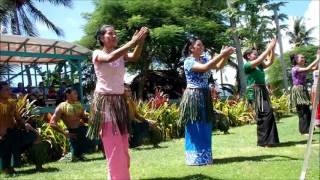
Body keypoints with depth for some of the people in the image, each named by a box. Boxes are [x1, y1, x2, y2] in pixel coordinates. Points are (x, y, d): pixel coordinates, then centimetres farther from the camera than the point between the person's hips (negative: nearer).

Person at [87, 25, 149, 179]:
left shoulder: (121, 54, 11)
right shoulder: (97, 54, -5)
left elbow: (134, 57, -10)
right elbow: (110, 58, -28)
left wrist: (140, 42, -27)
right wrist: (132, 42, -31)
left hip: (120, 101, 6)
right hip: (105, 102, -6)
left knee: (123, 146, 8)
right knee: (114, 147, -8)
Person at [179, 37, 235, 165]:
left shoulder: (204, 59, 13)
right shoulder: (188, 61, -11)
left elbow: (218, 66, 6)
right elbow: (205, 68, -25)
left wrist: (226, 55, -8)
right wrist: (221, 54, -23)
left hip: (205, 96, 8)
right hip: (193, 97, -8)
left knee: (205, 129, 11)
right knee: (196, 129, -4)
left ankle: (204, 157, 20)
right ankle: (196, 158, 5)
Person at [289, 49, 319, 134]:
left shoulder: (302, 69, 16)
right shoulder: (295, 69, -12)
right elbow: (308, 68, -24)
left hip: (303, 91, 9)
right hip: (298, 91, -9)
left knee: (307, 111, 7)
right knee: (302, 111, -8)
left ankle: (307, 129, 13)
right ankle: (304, 131, -4)